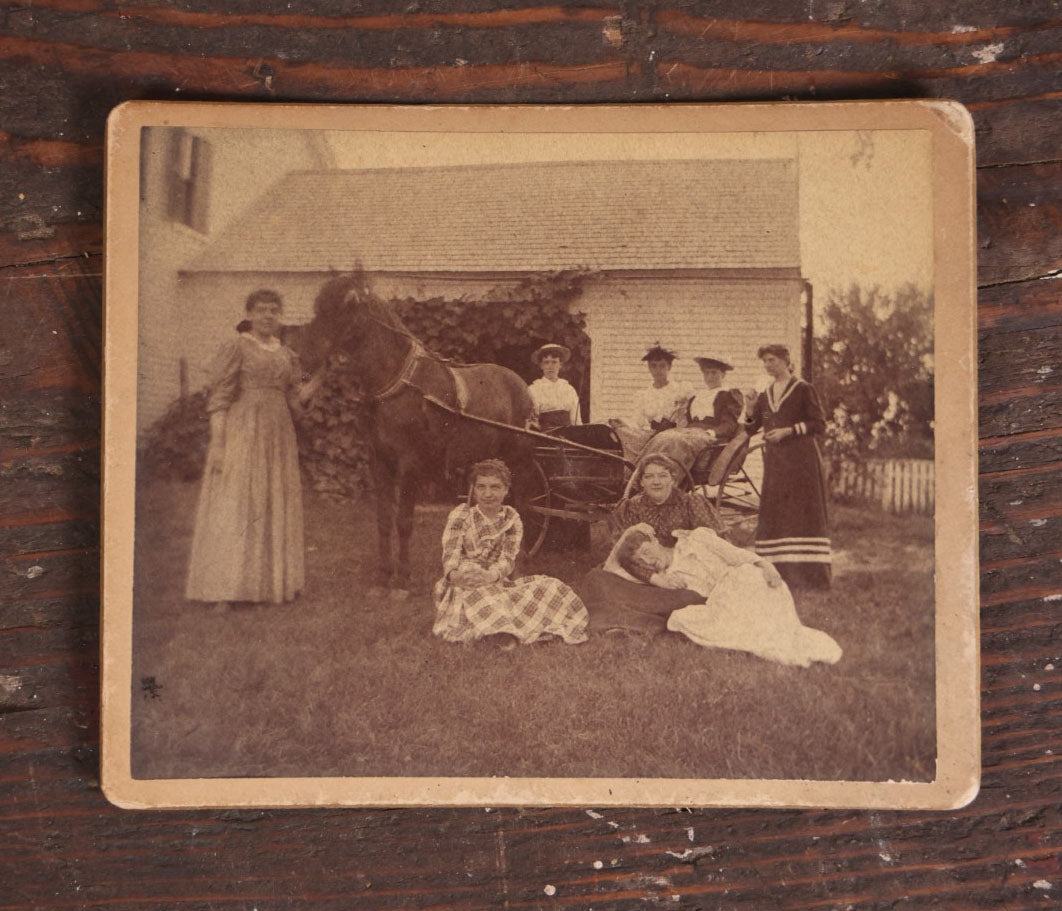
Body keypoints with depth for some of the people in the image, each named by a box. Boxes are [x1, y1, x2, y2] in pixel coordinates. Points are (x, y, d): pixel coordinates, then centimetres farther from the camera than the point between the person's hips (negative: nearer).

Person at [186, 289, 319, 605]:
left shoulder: (286, 355, 14)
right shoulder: (235, 348, -3)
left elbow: (292, 399, 15)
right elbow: (218, 398, -7)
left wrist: (317, 382, -3)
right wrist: (217, 443, -15)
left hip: (277, 435, 6)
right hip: (241, 434, -6)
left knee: (275, 506, 7)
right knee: (233, 506, -8)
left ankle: (270, 583, 14)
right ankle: (223, 590, -6)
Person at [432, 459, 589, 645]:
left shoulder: (511, 519, 6)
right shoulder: (461, 515, 0)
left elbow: (508, 559, -5)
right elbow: (450, 554, -9)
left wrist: (491, 575, -29)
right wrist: (454, 575, -34)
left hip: (496, 584, 4)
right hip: (462, 586, -3)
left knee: (550, 586, -18)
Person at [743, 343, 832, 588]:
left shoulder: (803, 390, 2)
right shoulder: (764, 395, 17)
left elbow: (819, 425, -3)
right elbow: (750, 429, 15)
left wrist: (789, 431, -11)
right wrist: (751, 411, -3)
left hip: (802, 460, -5)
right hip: (775, 462, 5)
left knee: (804, 513, -8)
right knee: (773, 514, -1)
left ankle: (809, 574, -9)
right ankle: (777, 571, 1)